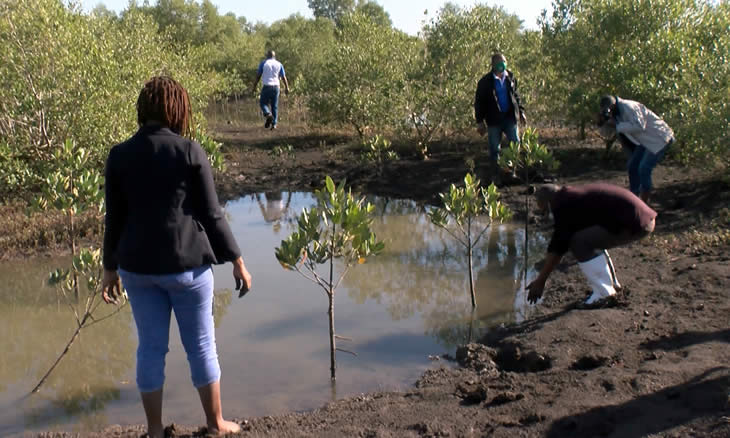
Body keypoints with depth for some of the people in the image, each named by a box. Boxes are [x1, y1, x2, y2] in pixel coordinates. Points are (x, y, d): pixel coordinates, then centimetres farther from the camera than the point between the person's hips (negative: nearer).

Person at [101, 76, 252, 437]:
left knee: (151, 347, 14)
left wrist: (110, 268, 15)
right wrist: (237, 261, 0)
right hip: (187, 263, -3)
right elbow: (211, 214, -9)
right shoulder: (190, 151, -11)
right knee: (201, 345, 12)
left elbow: (115, 219, 3)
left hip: (138, 265, 3)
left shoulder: (119, 155, -2)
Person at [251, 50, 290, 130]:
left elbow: (258, 76, 0)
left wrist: (254, 86, 6)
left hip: (266, 86, -2)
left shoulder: (263, 63, 0)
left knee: (263, 103, 9)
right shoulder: (279, 64, 6)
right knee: (275, 106, 9)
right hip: (276, 87, 2)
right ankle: (274, 124, 4)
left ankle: (268, 115, -19)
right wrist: (286, 87, 14)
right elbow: (283, 77, 6)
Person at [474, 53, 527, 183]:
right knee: (494, 149, 5)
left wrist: (521, 111, 15)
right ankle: (496, 175, 15)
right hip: (494, 120, -3)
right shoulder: (485, 82, -6)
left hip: (510, 117, 3)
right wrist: (480, 121, -6)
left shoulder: (510, 77, 6)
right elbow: (479, 102, -2)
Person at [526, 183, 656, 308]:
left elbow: (557, 247, -11)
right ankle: (612, 285, 24)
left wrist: (540, 281, -6)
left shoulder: (564, 206, -10)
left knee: (579, 242, -11)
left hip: (635, 223, -10)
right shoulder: (574, 194, 19)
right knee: (592, 240, 20)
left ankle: (604, 293, -7)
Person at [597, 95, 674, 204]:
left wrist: (617, 125, -29)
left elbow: (639, 126, -34)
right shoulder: (617, 112, 4)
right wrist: (602, 122, -10)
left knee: (644, 169, -18)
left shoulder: (628, 107, -25)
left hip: (660, 138, -10)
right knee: (632, 166, 7)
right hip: (646, 140, 10)